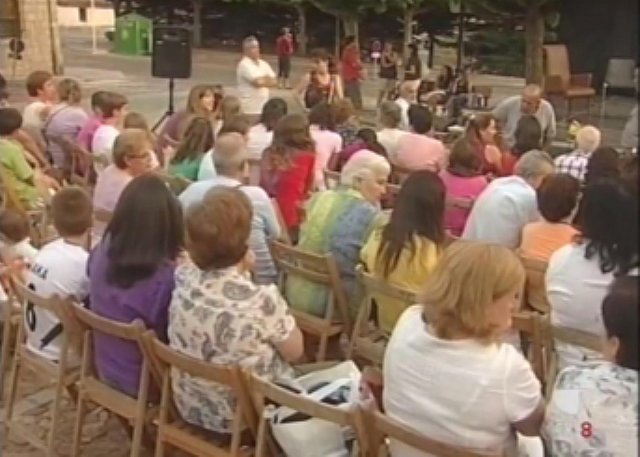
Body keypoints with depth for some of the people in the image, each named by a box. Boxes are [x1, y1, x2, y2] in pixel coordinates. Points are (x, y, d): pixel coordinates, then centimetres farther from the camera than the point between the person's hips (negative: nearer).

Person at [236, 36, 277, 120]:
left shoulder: (264, 64, 13)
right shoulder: (244, 65, -12)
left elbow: (274, 81, 7)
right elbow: (258, 82, -20)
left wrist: (263, 79, -9)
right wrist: (267, 79, 1)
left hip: (264, 108, 8)